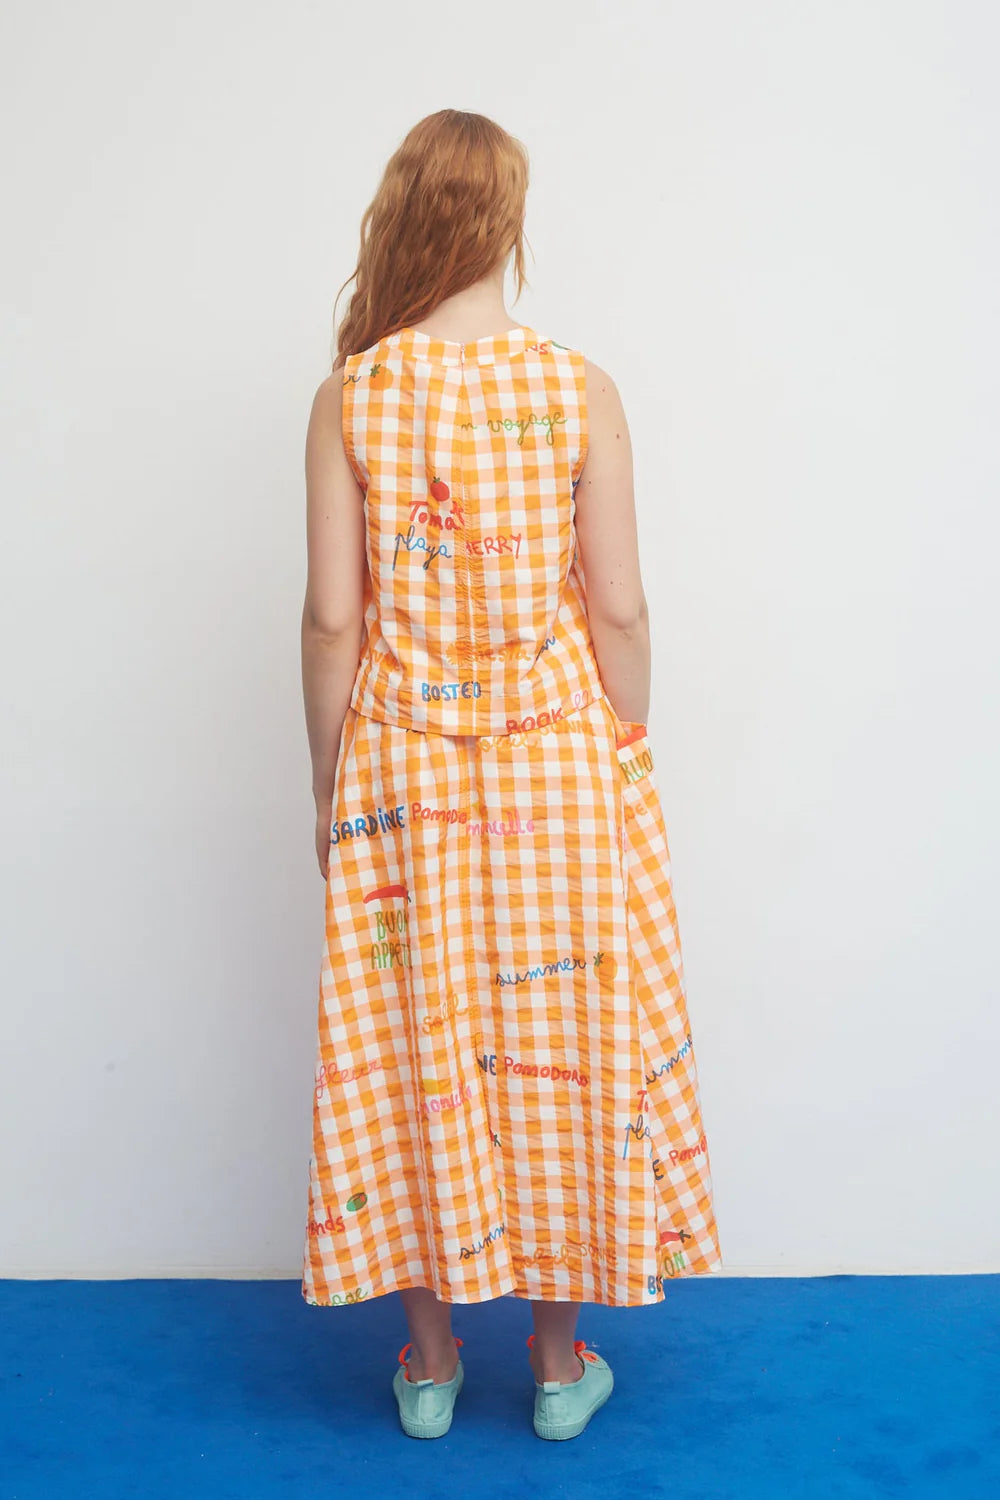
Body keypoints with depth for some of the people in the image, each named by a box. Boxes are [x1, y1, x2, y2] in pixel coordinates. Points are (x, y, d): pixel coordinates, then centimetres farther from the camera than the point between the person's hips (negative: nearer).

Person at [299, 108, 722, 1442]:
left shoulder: (350, 396, -5)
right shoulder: (579, 389, -6)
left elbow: (333, 618, -5)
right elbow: (619, 609, -6)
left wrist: (329, 783, 5)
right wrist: (628, 766, 6)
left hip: (401, 763, 1)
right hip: (558, 760, 0)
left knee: (413, 1046, 11)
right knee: (560, 1044, 11)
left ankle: (430, 1357, 24)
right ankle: (562, 1355, 25)